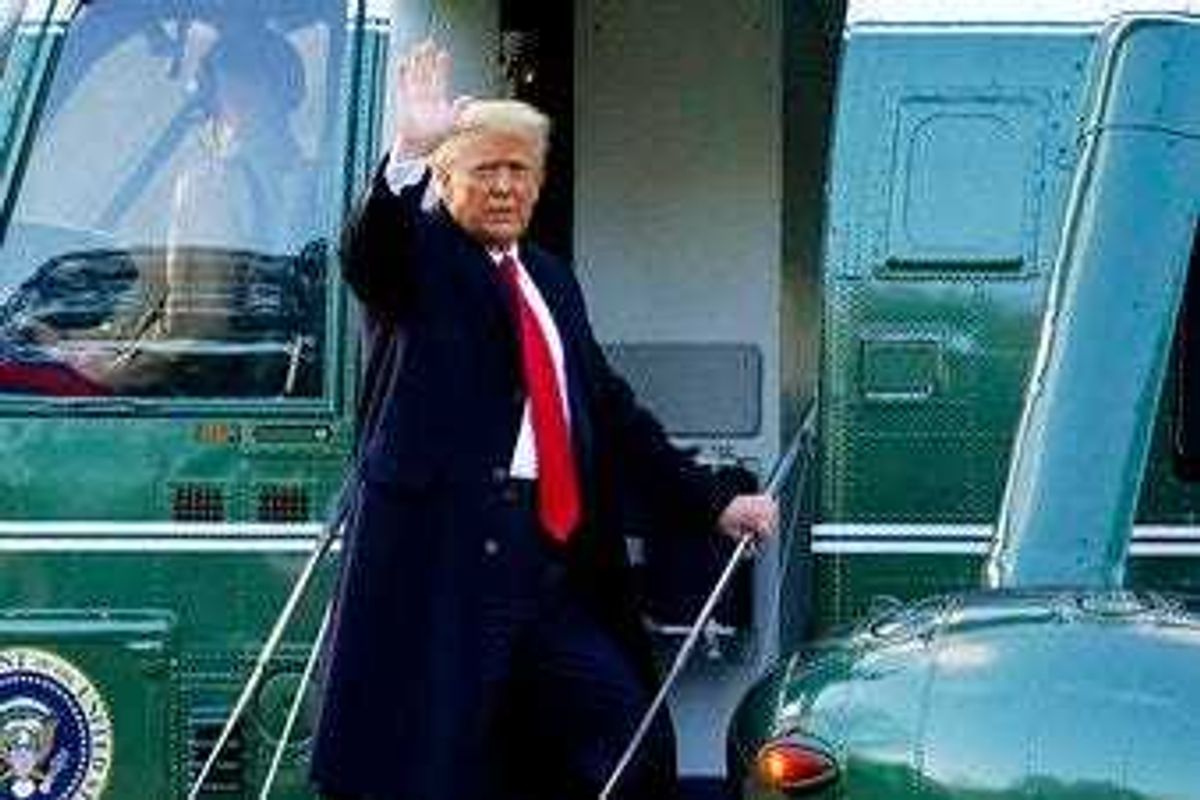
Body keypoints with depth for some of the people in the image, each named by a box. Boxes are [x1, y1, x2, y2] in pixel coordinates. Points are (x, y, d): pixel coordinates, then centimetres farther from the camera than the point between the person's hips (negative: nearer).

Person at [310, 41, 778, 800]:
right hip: (447, 547, -7)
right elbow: (368, 251, -20)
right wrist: (410, 149, -36)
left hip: (557, 556, 7)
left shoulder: (552, 279, 22)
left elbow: (612, 408, 23)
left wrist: (712, 499, 18)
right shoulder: (421, 257, 3)